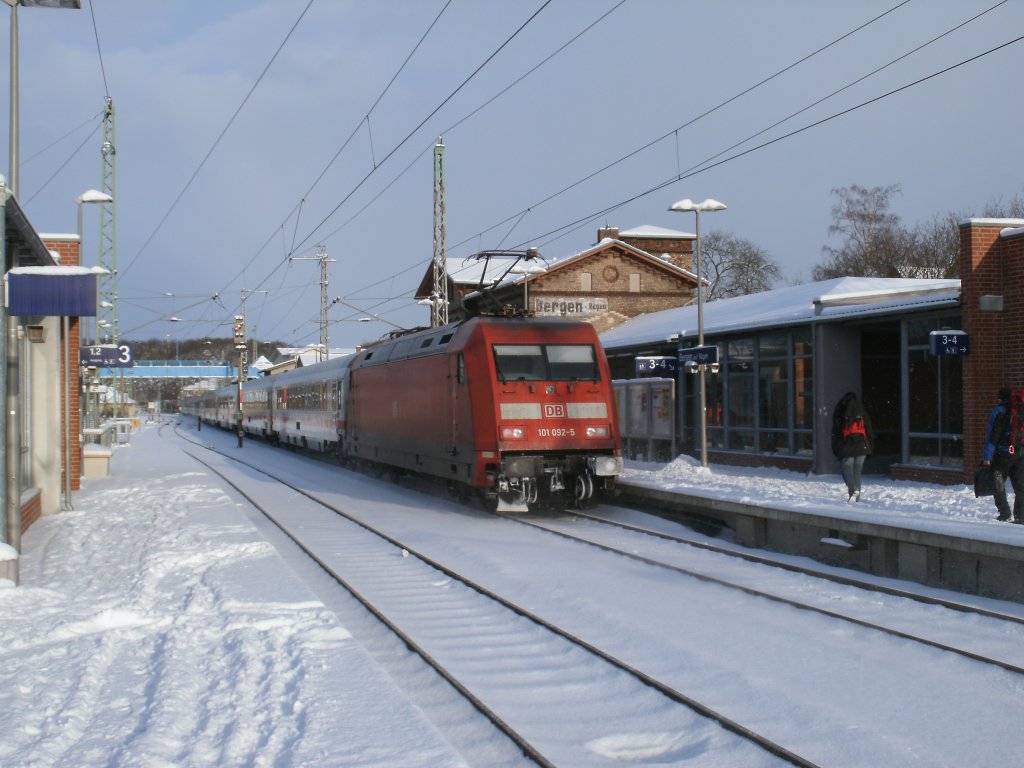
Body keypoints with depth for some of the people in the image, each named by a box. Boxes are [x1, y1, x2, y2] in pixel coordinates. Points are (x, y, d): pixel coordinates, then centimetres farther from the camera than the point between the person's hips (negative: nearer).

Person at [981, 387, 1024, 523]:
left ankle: (1004, 513, 3)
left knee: (998, 484, 8)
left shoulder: (999, 411, -6)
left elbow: (992, 435, -10)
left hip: (1003, 454, -4)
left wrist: (987, 457, -8)